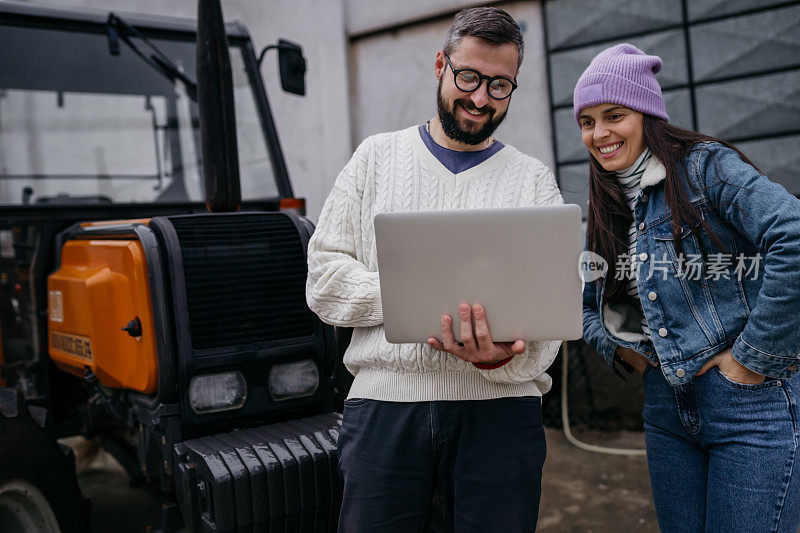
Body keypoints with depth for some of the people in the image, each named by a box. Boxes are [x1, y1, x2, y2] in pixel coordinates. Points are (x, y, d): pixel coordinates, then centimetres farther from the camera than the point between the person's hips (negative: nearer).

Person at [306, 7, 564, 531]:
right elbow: (324, 280, 3)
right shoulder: (377, 158, 10)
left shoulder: (534, 181, 8)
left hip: (499, 408, 0)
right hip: (383, 403, 0)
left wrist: (499, 357, -24)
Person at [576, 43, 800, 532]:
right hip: (667, 405, 7)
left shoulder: (706, 166, -10)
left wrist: (755, 356, -20)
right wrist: (617, 347, 3)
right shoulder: (608, 208, 12)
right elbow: (587, 303, 22)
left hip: (751, 403, -7)